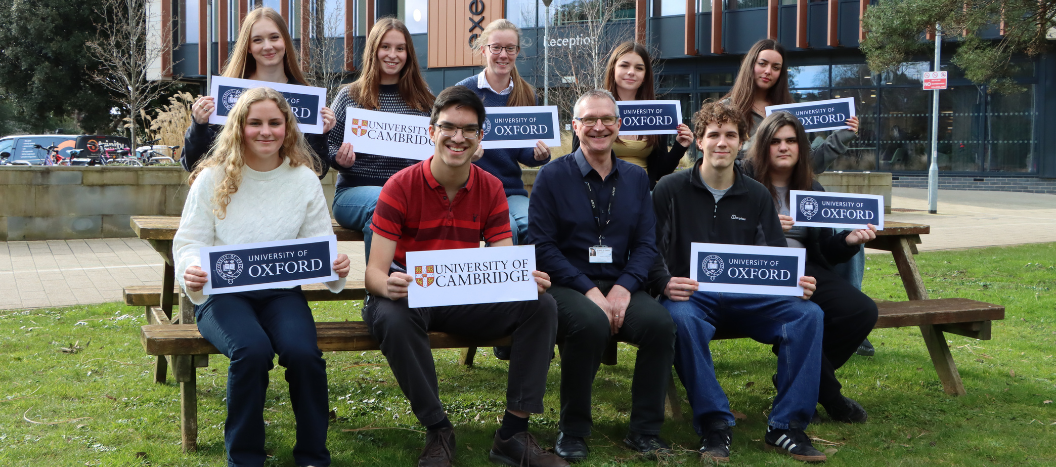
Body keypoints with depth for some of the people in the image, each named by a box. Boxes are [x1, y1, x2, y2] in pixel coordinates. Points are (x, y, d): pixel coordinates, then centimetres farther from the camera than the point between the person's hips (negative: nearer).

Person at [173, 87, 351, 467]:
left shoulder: (304, 179, 7)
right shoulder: (213, 179, 1)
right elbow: (189, 241, 0)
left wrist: (335, 265, -16)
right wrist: (190, 271, -22)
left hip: (282, 292, 2)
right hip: (222, 293, -2)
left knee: (303, 351, -29)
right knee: (252, 350, -32)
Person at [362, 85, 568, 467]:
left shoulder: (490, 189, 0)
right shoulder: (401, 186, -12)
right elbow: (374, 271, -16)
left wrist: (529, 279, -29)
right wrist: (388, 285, -42)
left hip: (467, 299, 4)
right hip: (410, 297, -3)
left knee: (541, 306, -19)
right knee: (392, 317, -38)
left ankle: (513, 434, -14)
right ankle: (438, 431, -18)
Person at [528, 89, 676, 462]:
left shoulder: (636, 178, 14)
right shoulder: (552, 176, 1)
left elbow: (646, 244, 9)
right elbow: (542, 246, -5)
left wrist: (623, 288, -11)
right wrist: (590, 291, -15)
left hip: (620, 286, 4)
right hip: (566, 286, -3)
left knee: (661, 323, -26)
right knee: (591, 323, -36)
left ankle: (645, 430, -9)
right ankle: (573, 431, -15)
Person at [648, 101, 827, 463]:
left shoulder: (757, 196, 14)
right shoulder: (670, 190, 4)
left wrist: (797, 283, -12)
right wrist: (665, 283, -24)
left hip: (747, 296, 3)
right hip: (692, 295, -3)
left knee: (808, 313, -23)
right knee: (681, 317, -39)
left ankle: (786, 426, -15)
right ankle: (714, 424, -25)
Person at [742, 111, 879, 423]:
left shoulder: (812, 189, 19)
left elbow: (824, 249, 19)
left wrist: (849, 241, -1)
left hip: (806, 270, 6)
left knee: (862, 310, -18)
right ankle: (830, 397, -10)